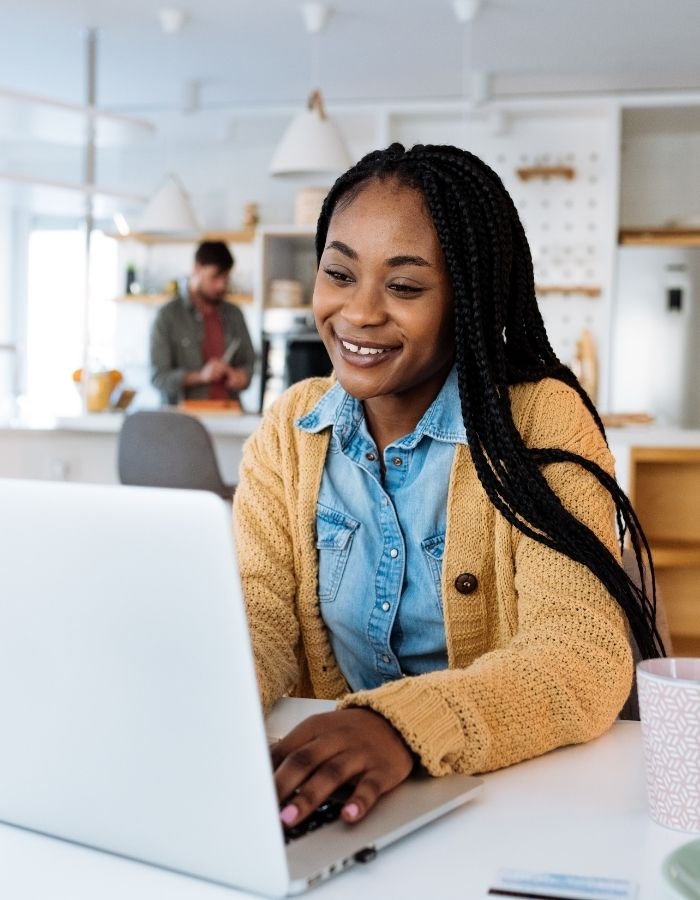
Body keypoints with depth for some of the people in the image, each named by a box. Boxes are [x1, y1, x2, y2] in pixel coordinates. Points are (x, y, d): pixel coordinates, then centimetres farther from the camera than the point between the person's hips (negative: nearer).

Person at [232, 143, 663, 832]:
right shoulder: (289, 429, 5)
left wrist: (402, 724, -38)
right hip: (327, 800, 5)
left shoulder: (541, 421, -9)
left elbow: (582, 653, -20)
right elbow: (257, 614, -4)